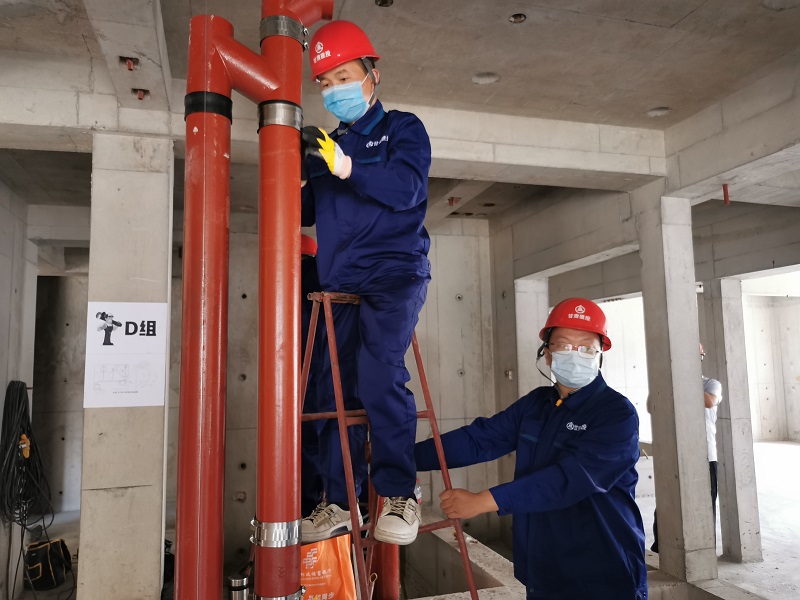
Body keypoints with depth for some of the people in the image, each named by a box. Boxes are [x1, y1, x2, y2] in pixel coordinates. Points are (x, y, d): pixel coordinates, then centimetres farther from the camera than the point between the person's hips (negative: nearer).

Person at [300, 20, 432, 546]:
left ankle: (399, 494, -12)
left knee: (380, 370, -25)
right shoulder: (328, 146, 22)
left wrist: (344, 166, -22)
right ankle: (340, 502, 12)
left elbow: (406, 187, -12)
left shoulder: (402, 128, 7)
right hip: (339, 284, 6)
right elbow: (305, 212, 22)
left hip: (394, 275, -6)